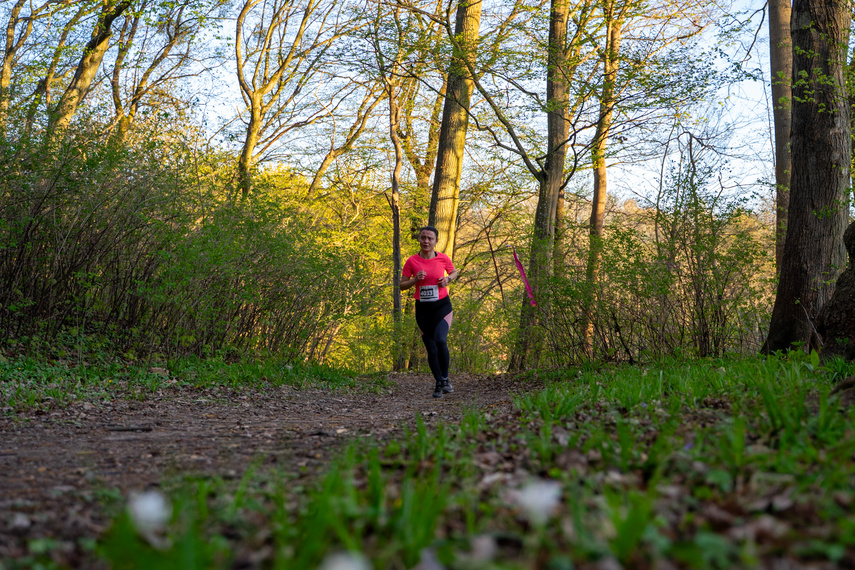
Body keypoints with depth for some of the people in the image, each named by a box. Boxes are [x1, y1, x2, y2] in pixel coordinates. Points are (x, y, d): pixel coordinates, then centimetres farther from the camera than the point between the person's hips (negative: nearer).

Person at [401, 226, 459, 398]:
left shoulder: (443, 258, -3)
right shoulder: (412, 261, -3)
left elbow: (454, 272, 16)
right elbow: (402, 285, 2)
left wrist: (448, 279, -6)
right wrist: (416, 279, -16)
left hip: (442, 305, -2)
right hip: (422, 308, 2)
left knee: (440, 340, -23)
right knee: (431, 348, 4)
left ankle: (445, 378, -4)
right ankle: (439, 383, 20)